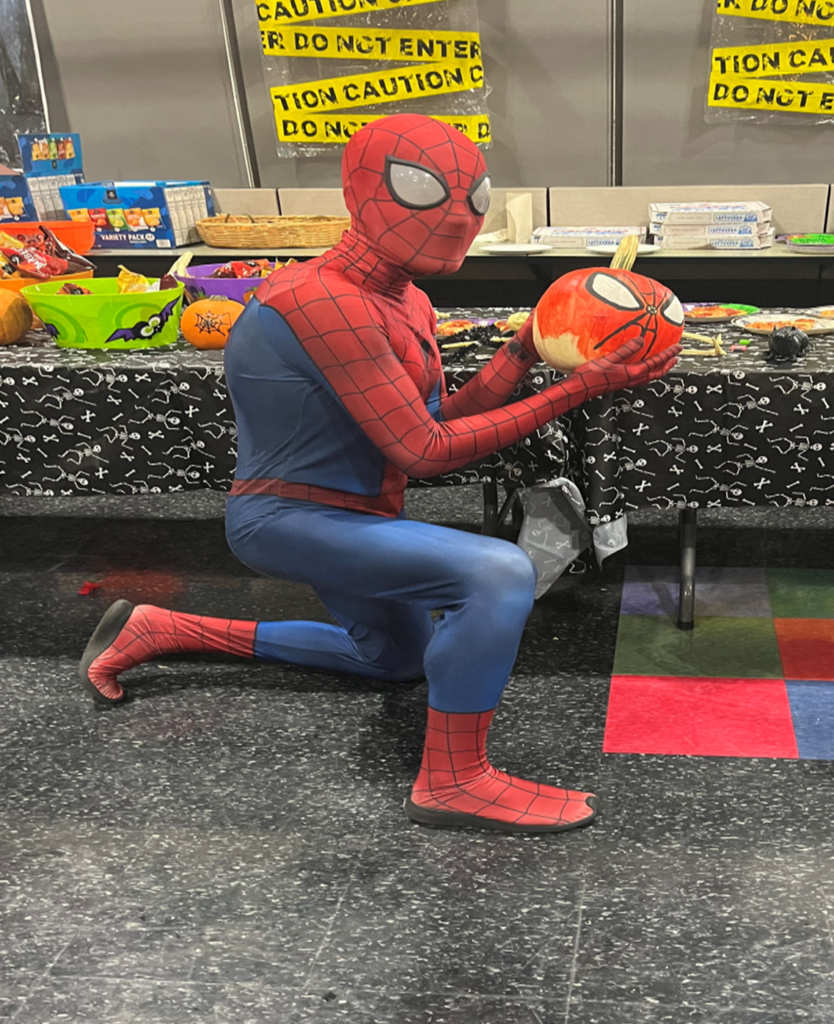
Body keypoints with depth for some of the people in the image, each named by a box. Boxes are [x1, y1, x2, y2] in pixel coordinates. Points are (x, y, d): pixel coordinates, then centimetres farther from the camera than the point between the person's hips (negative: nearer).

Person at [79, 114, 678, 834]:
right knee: (499, 571, -28)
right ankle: (453, 782, -12)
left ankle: (162, 630, 34)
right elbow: (426, 450, -27)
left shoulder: (408, 303, 6)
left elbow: (441, 419, 2)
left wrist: (525, 349, -6)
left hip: (346, 516, 10)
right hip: (287, 518, -10)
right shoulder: (323, 300, -26)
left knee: (396, 660, 31)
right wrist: (577, 390, -24)